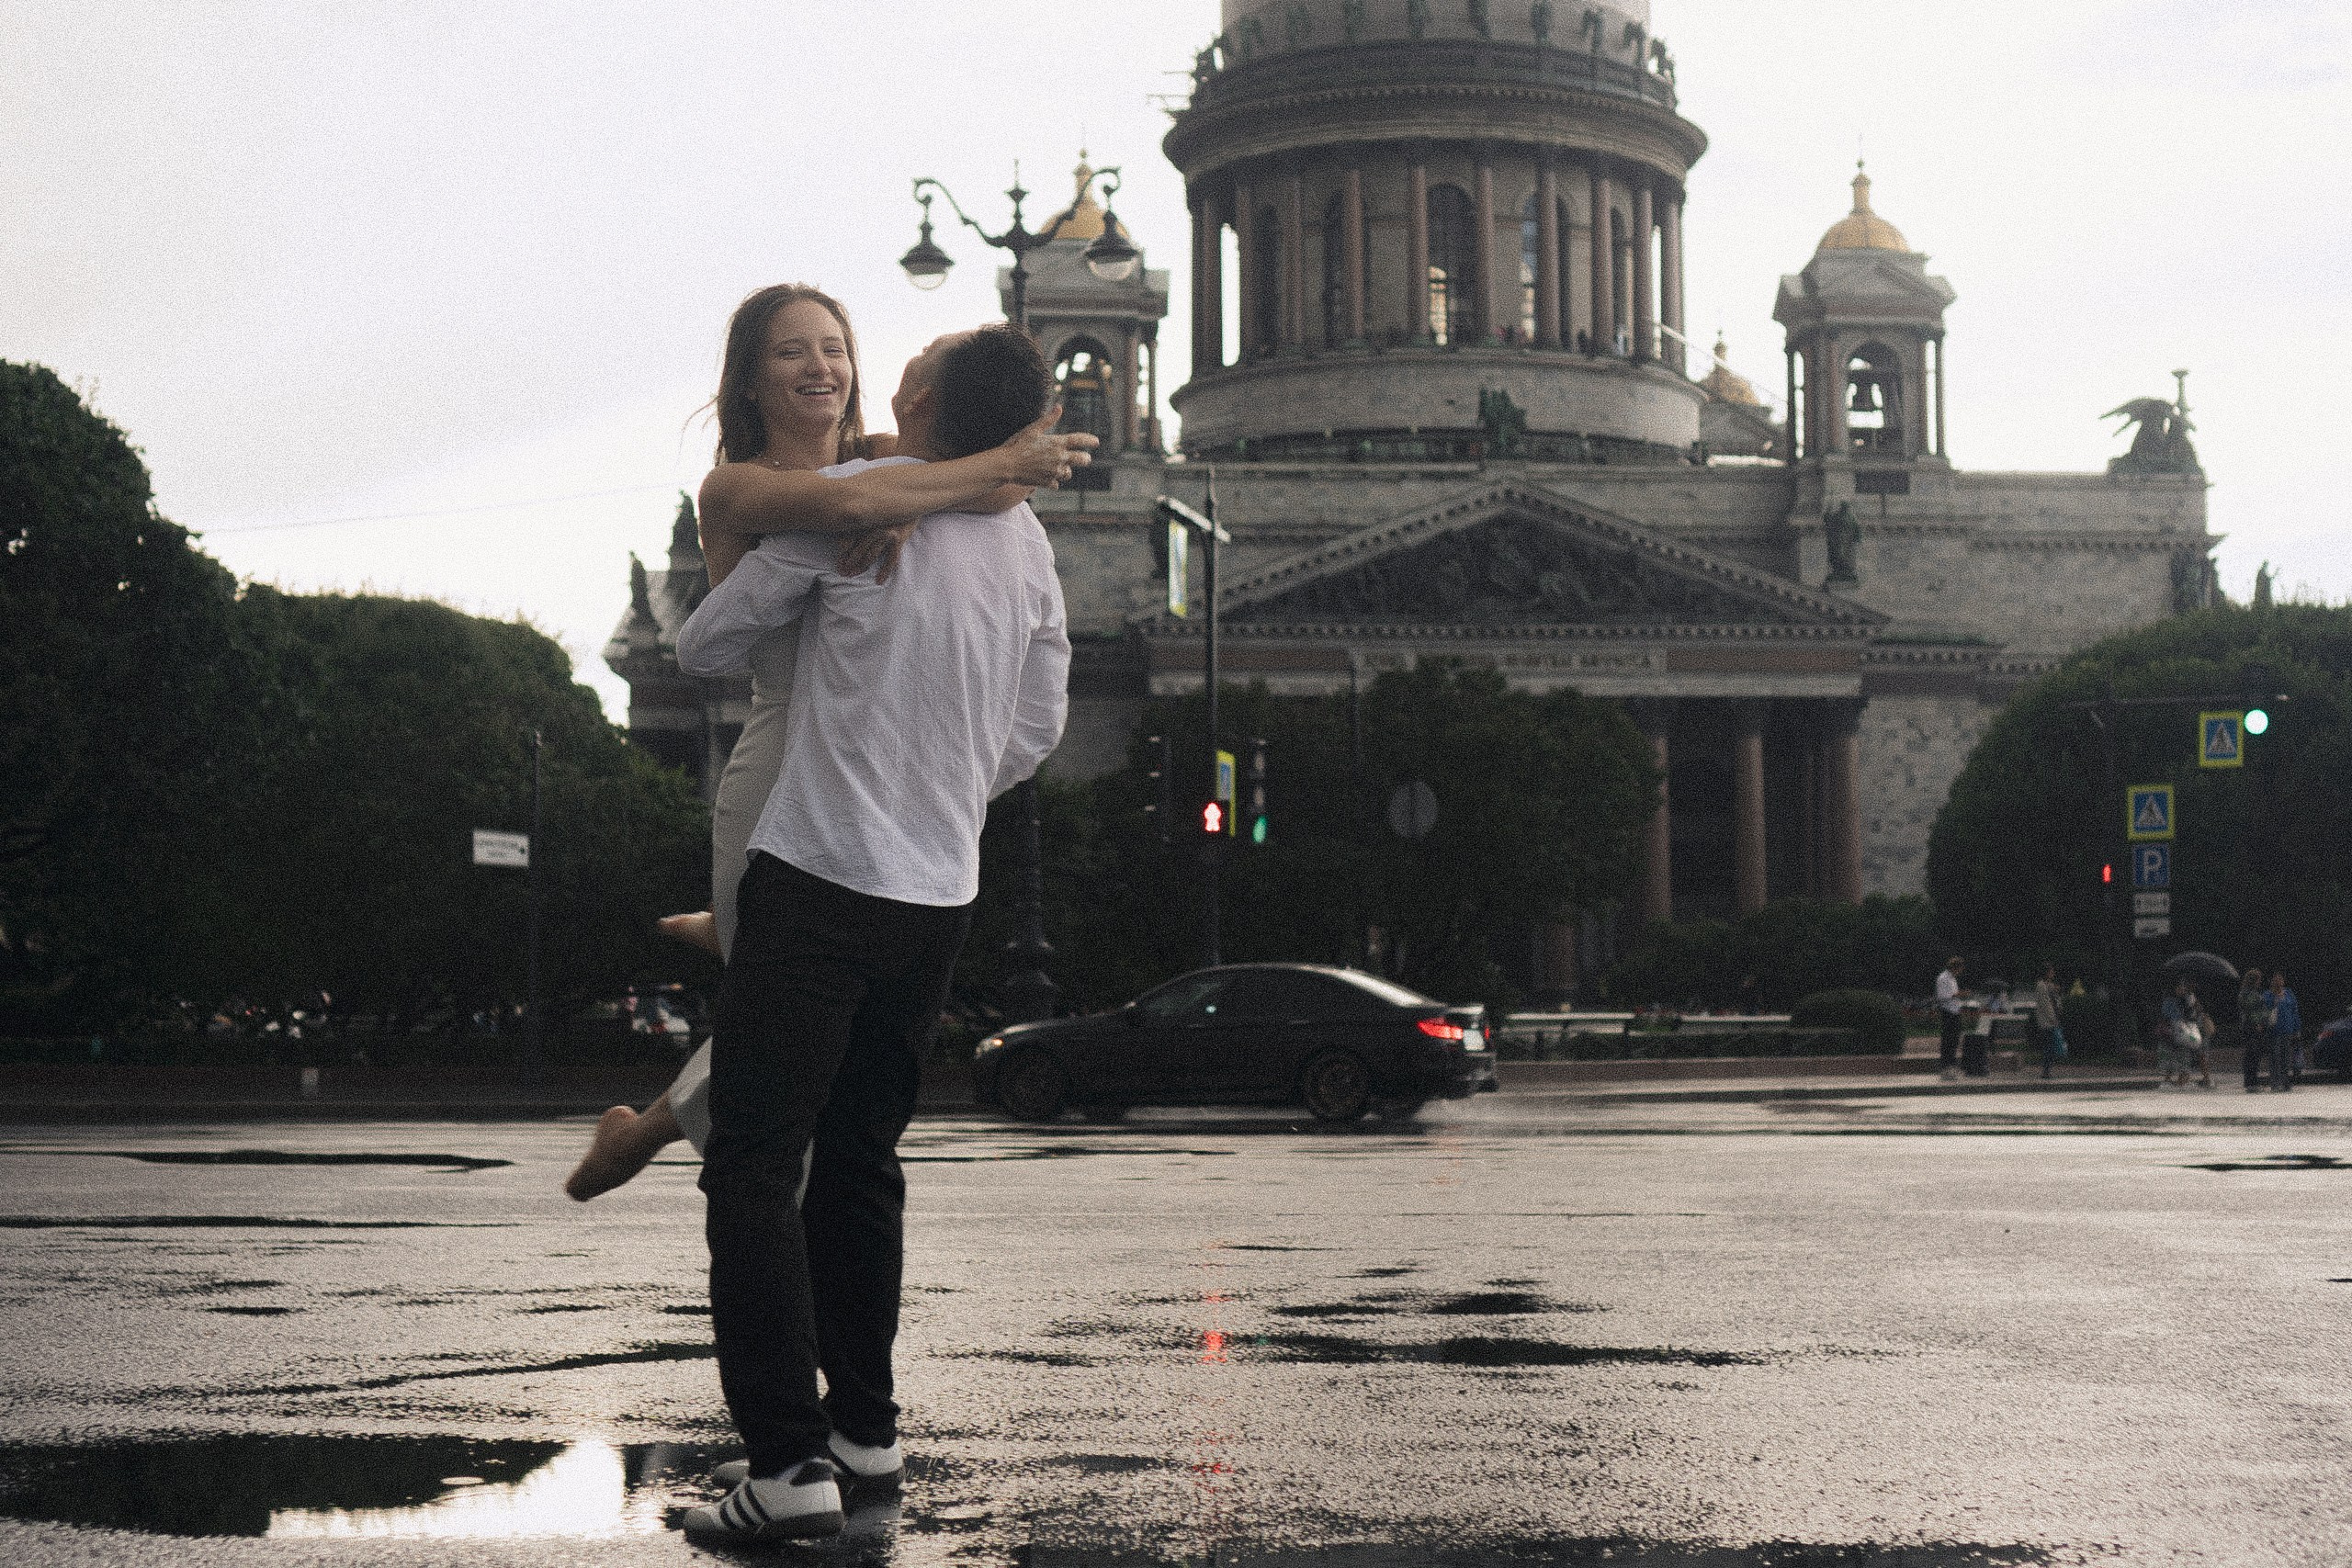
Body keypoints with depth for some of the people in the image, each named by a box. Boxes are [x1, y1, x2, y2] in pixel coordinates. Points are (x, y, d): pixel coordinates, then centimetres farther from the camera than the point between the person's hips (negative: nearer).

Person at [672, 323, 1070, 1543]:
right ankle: (865, 1429, 23)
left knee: (755, 1168, -5)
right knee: (858, 1165, 18)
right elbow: (1035, 733, 16)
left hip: (820, 881, -6)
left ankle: (788, 1462, -12)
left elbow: (705, 649, -1)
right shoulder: (1028, 546, 8)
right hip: (942, 896, 6)